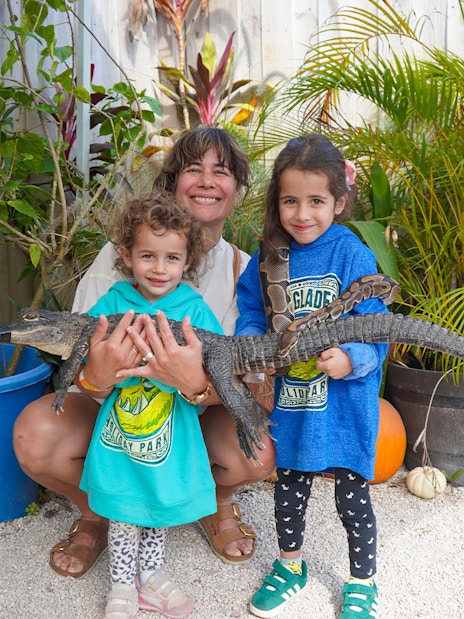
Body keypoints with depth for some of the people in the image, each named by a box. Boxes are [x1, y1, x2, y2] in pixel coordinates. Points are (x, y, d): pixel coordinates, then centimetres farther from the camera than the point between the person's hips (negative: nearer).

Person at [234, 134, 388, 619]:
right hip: (289, 400, 4)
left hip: (345, 402, -4)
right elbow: (250, 312, 6)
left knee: (351, 499, 12)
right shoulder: (269, 257, -2)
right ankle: (290, 566, 48)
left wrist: (351, 360, -32)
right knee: (288, 490, 21)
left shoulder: (353, 255, -14)